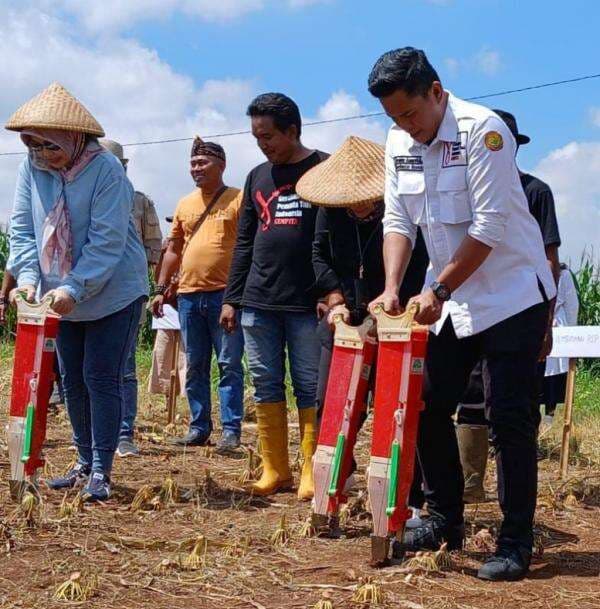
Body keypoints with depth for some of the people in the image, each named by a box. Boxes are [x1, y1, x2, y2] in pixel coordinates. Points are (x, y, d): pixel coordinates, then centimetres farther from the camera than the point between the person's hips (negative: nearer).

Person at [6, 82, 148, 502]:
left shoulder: (106, 170, -20)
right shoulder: (32, 168, -4)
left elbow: (107, 241, -24)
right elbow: (22, 228, -2)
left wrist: (74, 288, -29)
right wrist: (27, 276, -18)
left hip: (114, 294, -6)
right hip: (64, 299, 6)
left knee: (102, 379, -6)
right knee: (73, 381, 13)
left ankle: (101, 471, 1)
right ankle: (86, 462, 25)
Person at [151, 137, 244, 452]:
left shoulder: (238, 200, -1)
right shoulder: (185, 204, 15)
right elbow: (173, 251, 20)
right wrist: (161, 290, 14)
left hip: (225, 294, -5)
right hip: (188, 295, 6)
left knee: (229, 365, -2)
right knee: (195, 366, 10)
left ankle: (231, 430, 1)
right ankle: (199, 428, 18)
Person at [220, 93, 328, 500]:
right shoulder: (257, 177, 15)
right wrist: (231, 299, 13)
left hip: (307, 303, -5)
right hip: (258, 302, 5)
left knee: (310, 387, -1)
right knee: (266, 386, 6)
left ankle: (311, 472, 5)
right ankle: (275, 469, 12)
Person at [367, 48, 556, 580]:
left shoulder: (483, 130, -19)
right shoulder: (399, 143, 2)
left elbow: (488, 227, -22)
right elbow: (399, 222, 4)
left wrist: (439, 291, -18)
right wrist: (392, 290, -9)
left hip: (512, 293, -7)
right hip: (449, 298, 7)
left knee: (509, 419, -7)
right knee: (429, 407, 8)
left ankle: (516, 544, 1)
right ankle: (445, 521, 23)